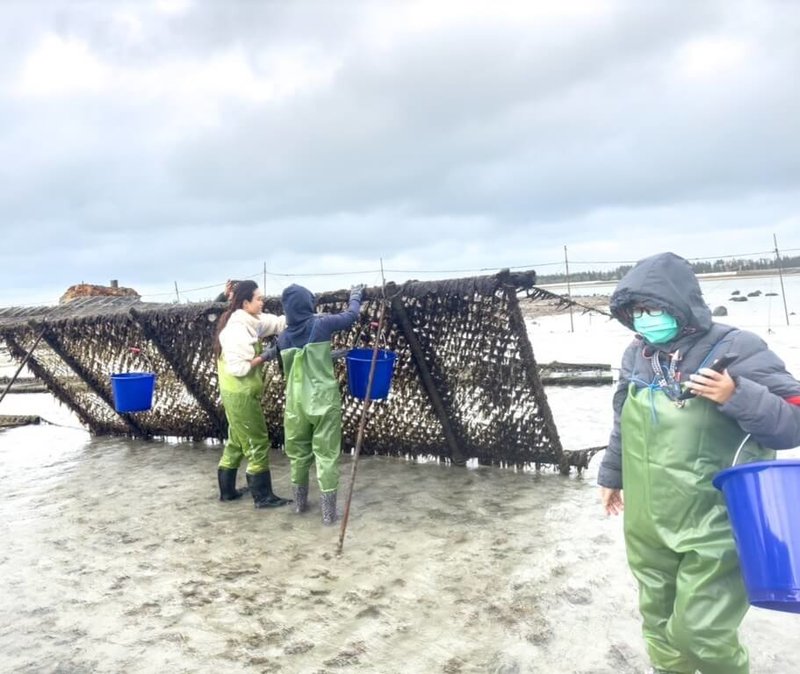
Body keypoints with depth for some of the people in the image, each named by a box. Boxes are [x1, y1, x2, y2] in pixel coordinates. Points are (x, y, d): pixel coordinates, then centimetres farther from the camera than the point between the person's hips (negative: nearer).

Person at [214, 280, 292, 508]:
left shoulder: (249, 321, 5)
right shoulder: (238, 330, -23)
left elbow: (279, 323, 4)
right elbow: (237, 368, -27)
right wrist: (264, 357, -18)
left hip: (238, 394, 10)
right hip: (241, 396, -10)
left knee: (237, 442, 18)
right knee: (257, 443, -1)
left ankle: (227, 490, 30)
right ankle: (263, 496, 8)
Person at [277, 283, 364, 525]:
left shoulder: (283, 338, 2)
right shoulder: (321, 324, -9)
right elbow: (351, 316, 5)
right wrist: (355, 296, 25)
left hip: (296, 403, 4)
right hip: (324, 401, -3)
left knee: (298, 453, 18)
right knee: (326, 455, 3)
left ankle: (300, 503, 32)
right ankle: (328, 512, 7)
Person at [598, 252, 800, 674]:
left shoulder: (735, 348, -16)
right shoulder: (636, 355, 3)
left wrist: (737, 397, -32)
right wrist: (611, 475, 23)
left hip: (714, 527, -6)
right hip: (648, 526, 6)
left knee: (700, 632, 0)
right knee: (657, 615, 22)